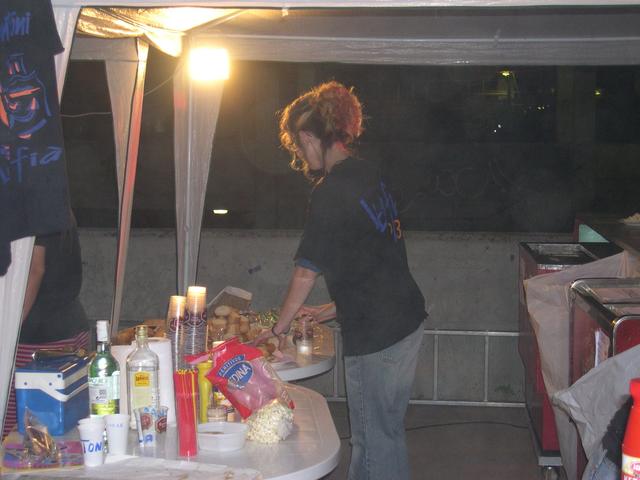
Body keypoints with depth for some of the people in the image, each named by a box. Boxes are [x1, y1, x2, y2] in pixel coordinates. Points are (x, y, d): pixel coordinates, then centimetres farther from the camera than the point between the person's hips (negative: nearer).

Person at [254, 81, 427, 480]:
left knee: (375, 439, 2)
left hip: (376, 335, -9)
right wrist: (333, 310, 21)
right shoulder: (369, 175, 12)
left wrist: (278, 330, 3)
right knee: (386, 430, 18)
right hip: (407, 320, 9)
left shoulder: (331, 190, -15)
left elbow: (307, 272, -10)